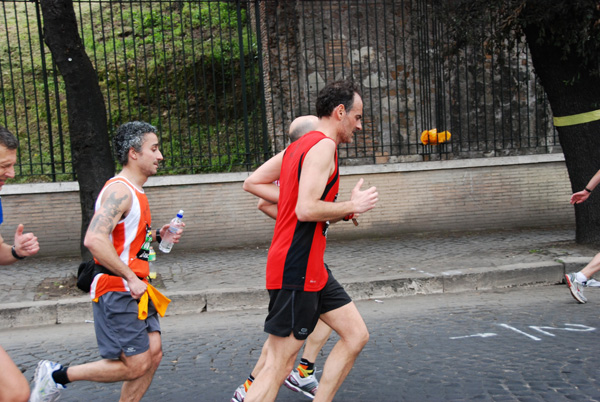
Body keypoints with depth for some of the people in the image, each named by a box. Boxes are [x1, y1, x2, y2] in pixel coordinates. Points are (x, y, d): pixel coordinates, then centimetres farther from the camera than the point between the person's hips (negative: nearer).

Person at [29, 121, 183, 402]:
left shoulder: (134, 192, 16)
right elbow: (94, 240, -30)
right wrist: (131, 279, -24)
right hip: (117, 291, -10)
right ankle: (56, 375, 9)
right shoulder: (119, 190, -17)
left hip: (134, 289, 10)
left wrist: (156, 235, 10)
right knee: (135, 366, -4)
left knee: (153, 353, 8)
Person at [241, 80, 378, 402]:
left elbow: (252, 183, 15)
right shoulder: (323, 146, -15)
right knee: (279, 366, -4)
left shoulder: (298, 146, 15)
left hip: (312, 268, 10)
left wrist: (293, 202, 11)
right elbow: (306, 210, -25)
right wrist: (352, 205, -11)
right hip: (296, 270, -10)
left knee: (356, 335, 14)